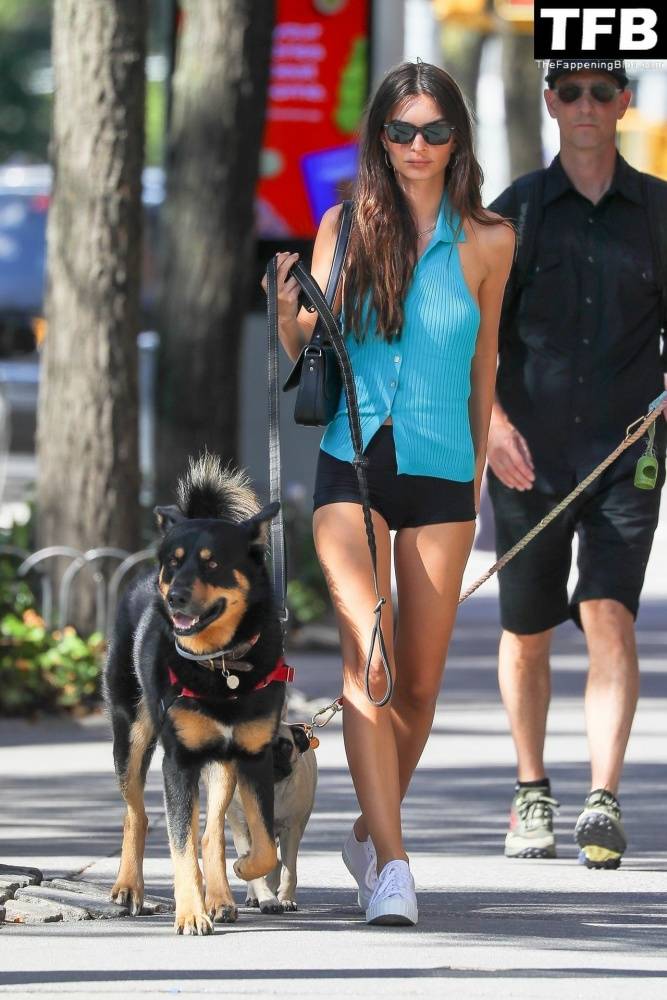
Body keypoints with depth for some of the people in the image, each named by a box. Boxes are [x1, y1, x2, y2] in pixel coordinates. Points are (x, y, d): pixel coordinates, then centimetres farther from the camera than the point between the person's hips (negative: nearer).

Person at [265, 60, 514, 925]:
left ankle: (371, 833, 30)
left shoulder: (487, 243, 2)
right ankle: (392, 864, -20)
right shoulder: (346, 228, 2)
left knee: (420, 683, 7)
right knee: (367, 660, -17)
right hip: (352, 466, -1)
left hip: (442, 475, 1)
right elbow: (306, 352, 7)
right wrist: (286, 311, -14)